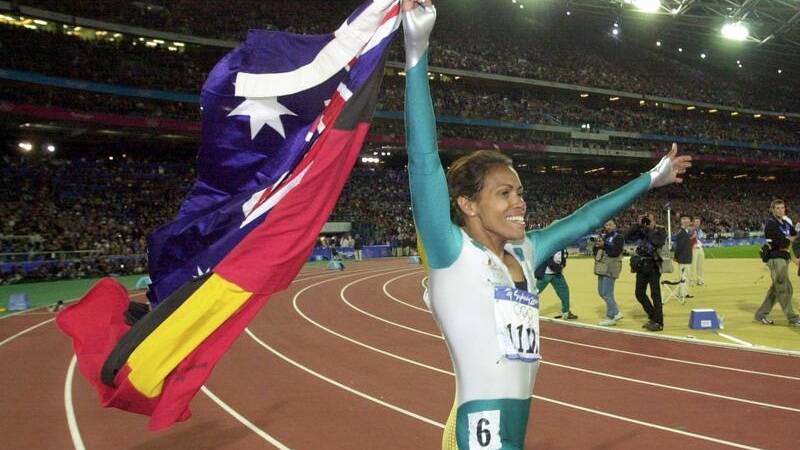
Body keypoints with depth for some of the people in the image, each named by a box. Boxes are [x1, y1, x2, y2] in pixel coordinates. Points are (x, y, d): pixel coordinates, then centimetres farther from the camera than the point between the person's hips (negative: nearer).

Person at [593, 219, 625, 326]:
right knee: (601, 292, 14)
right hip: (602, 268, 8)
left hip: (611, 268, -8)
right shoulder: (603, 236, 15)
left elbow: (616, 252, -20)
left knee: (607, 293, -9)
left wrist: (604, 245, -24)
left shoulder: (618, 237, -7)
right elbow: (594, 251, 14)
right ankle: (616, 313, 25)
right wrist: (596, 246, -7)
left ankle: (611, 317, 2)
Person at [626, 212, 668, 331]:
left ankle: (658, 322, 4)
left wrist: (648, 230, -14)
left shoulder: (660, 231, -2)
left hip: (653, 267, -5)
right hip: (641, 266, 5)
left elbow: (659, 243, -21)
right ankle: (653, 317, 25)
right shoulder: (641, 231, 10)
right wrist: (638, 224, -7)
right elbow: (627, 236, -3)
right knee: (639, 294, 10)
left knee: (655, 294, -3)